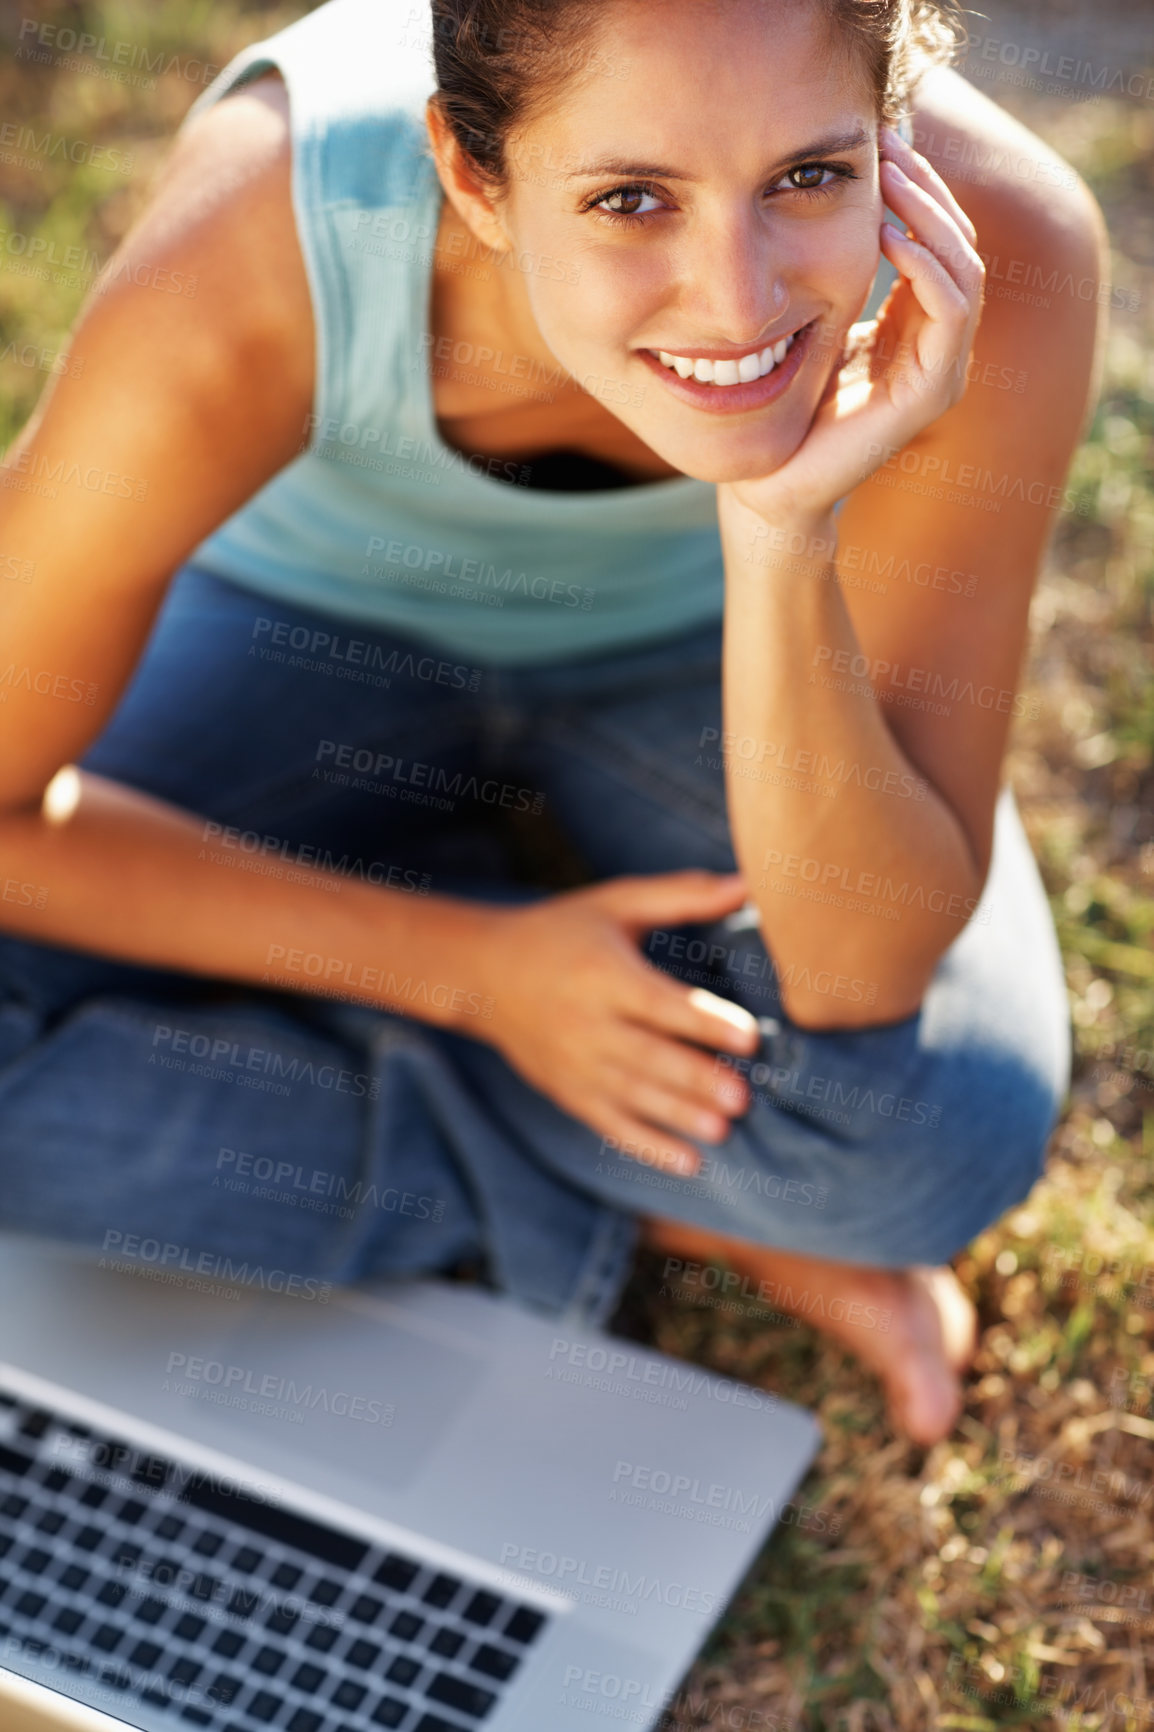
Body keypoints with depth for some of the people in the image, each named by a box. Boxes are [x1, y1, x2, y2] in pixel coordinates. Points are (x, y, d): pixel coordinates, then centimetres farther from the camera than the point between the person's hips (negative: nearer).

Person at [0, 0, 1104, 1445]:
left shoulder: (999, 252, -33)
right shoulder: (236, 297, -37)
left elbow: (869, 979, -30)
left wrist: (785, 529, -44)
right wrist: (473, 970, -21)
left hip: (703, 640, 0)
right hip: (324, 612, 1)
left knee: (942, 1126, -27)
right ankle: (711, 1219, -8)